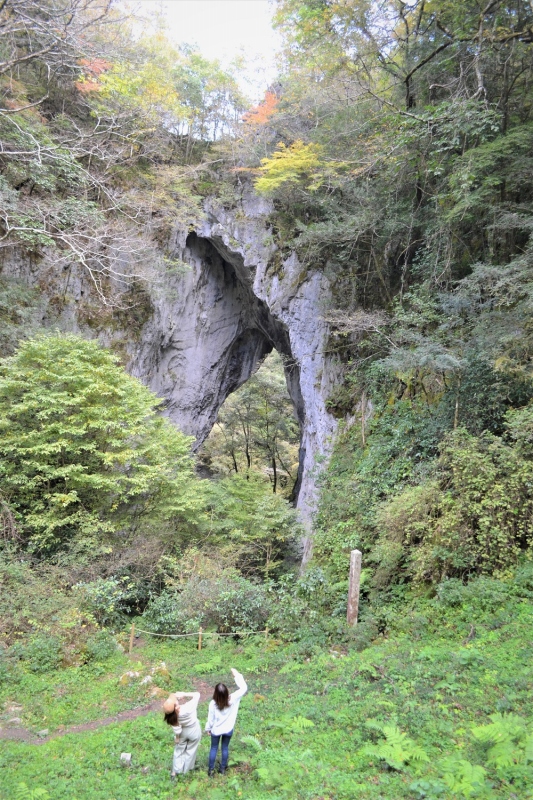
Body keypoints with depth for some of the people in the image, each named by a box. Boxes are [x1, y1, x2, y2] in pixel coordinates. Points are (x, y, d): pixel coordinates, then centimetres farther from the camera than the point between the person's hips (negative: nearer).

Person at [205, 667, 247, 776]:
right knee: (225, 748, 25)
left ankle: (211, 769, 38)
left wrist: (208, 729, 3)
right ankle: (223, 768, 41)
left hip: (216, 730, -1)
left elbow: (210, 719, -16)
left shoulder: (213, 704, -31)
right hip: (228, 730, 1)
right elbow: (244, 688, -20)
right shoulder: (232, 699, -30)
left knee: (214, 748, 23)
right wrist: (237, 675, -19)